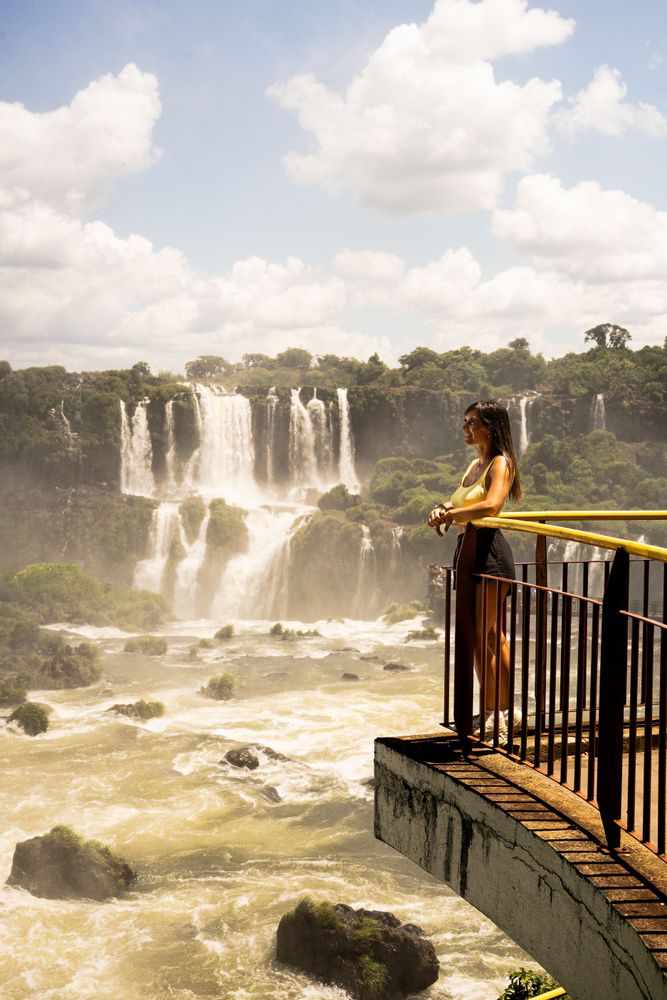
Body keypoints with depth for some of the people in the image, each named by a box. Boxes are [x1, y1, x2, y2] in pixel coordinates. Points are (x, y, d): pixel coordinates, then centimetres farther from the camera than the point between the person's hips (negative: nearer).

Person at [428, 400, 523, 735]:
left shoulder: (500, 463, -10)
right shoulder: (475, 464, 18)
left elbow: (491, 506, -27)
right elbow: (457, 502, 21)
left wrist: (451, 514, -16)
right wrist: (441, 509, -1)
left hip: (489, 551, -10)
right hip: (469, 549, 10)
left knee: (479, 635, -8)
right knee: (492, 634, 14)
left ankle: (492, 714, -2)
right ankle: (506, 709, 23)